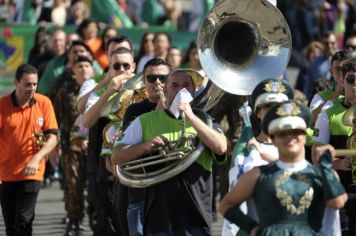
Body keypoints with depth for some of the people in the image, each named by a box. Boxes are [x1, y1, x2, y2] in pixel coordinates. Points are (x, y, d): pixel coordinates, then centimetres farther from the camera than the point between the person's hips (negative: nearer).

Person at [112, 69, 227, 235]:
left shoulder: (204, 121, 14)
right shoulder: (144, 122, 12)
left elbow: (221, 148, -7)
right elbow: (116, 157, 7)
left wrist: (191, 118, -11)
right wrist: (146, 146, -10)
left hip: (196, 218, 0)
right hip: (159, 216, 0)